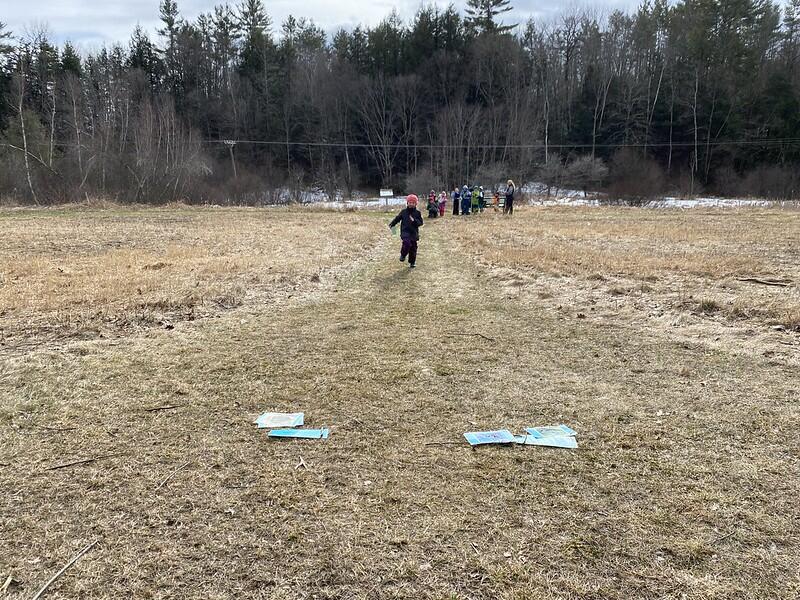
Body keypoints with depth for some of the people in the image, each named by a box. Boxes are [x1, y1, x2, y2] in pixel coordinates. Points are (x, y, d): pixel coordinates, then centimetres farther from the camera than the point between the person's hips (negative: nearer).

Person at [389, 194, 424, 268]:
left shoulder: (417, 213, 4)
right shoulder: (403, 212, 5)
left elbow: (421, 223, 0)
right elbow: (397, 219, 13)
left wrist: (414, 220, -17)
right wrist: (391, 224, 3)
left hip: (414, 232, 1)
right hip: (405, 231, -1)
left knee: (413, 247, 6)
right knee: (407, 243, -27)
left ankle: (412, 262, 21)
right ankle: (403, 255, -1)